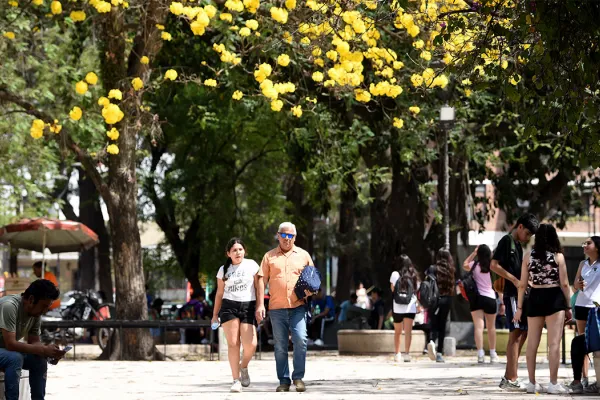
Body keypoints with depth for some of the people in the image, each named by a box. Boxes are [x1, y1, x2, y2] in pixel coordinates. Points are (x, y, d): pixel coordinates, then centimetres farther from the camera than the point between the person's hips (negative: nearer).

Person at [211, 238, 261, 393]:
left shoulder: (251, 265, 7)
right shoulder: (224, 270, 13)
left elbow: (258, 287, 6)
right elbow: (219, 293, 17)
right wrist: (215, 314, 14)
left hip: (248, 306, -1)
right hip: (229, 306, 1)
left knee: (251, 345, -14)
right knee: (233, 343, -8)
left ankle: (244, 367, 17)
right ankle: (236, 380, -4)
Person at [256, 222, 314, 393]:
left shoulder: (303, 255, 12)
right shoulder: (269, 256, 10)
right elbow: (262, 281, 6)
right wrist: (260, 304, -3)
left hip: (298, 306, -1)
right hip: (276, 308, 1)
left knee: (300, 339, -16)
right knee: (280, 346, 3)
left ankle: (298, 377, -5)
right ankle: (284, 381, 10)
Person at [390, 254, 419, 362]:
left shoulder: (395, 274, 0)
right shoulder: (414, 275, 6)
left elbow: (392, 289, 7)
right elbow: (417, 290, 8)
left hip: (398, 306, -1)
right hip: (411, 306, 1)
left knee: (397, 332, 14)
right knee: (408, 331, -6)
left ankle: (397, 353, 19)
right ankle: (407, 353, -18)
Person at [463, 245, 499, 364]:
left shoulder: (475, 265, 0)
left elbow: (465, 265, 22)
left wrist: (473, 253, 24)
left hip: (476, 298, -1)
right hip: (490, 298, 1)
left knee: (479, 326, -9)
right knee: (491, 327, 16)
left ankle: (480, 353, -24)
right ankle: (493, 354, 24)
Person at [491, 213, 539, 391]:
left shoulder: (517, 244, 20)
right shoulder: (506, 241, -7)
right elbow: (494, 265, -15)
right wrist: (515, 280, -18)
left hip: (521, 295, 9)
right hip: (512, 294, -9)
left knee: (522, 333, 9)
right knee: (516, 334, -11)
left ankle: (508, 378, 13)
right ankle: (512, 380, -12)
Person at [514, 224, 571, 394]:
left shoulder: (528, 257, 4)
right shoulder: (558, 256, -2)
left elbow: (522, 284, 4)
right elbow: (564, 284, -4)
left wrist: (519, 307, 10)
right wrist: (568, 306, 4)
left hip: (535, 299, 3)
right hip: (554, 298, -3)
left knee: (532, 343, 8)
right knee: (554, 342, -3)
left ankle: (532, 383, 12)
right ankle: (553, 383, -6)